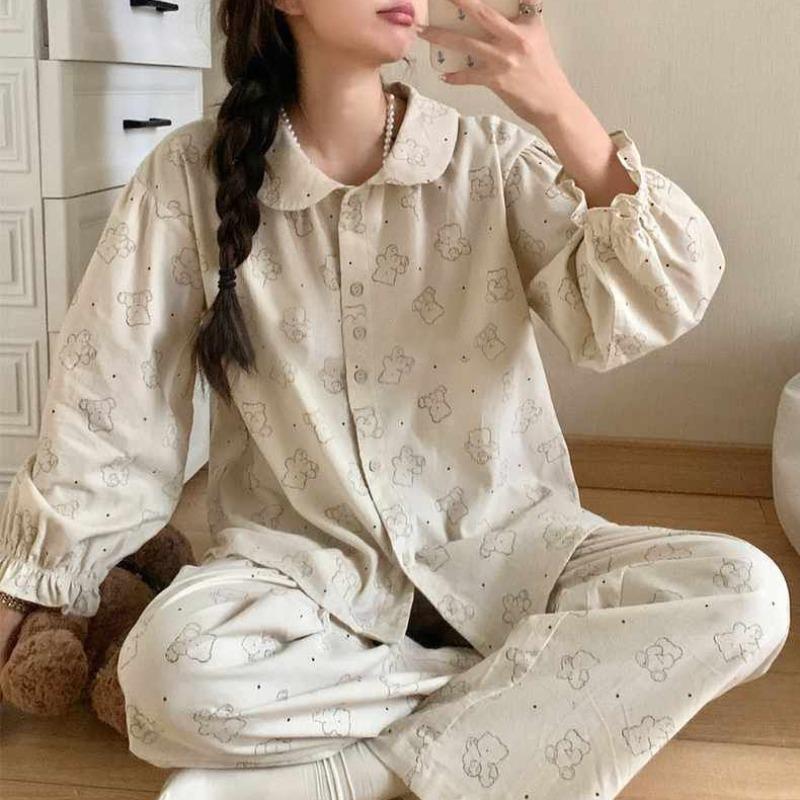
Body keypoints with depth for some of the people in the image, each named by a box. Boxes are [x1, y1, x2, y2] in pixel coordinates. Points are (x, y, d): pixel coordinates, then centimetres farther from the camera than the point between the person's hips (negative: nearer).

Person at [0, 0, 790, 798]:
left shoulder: (491, 157, -4)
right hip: (302, 559, -1)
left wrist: (560, 112, -26)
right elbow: (107, 405, -2)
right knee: (172, 669, -32)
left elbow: (650, 309, -15)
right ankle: (536, 683, -9)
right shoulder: (191, 174, -5)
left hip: (504, 546, 2)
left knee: (744, 593, -21)